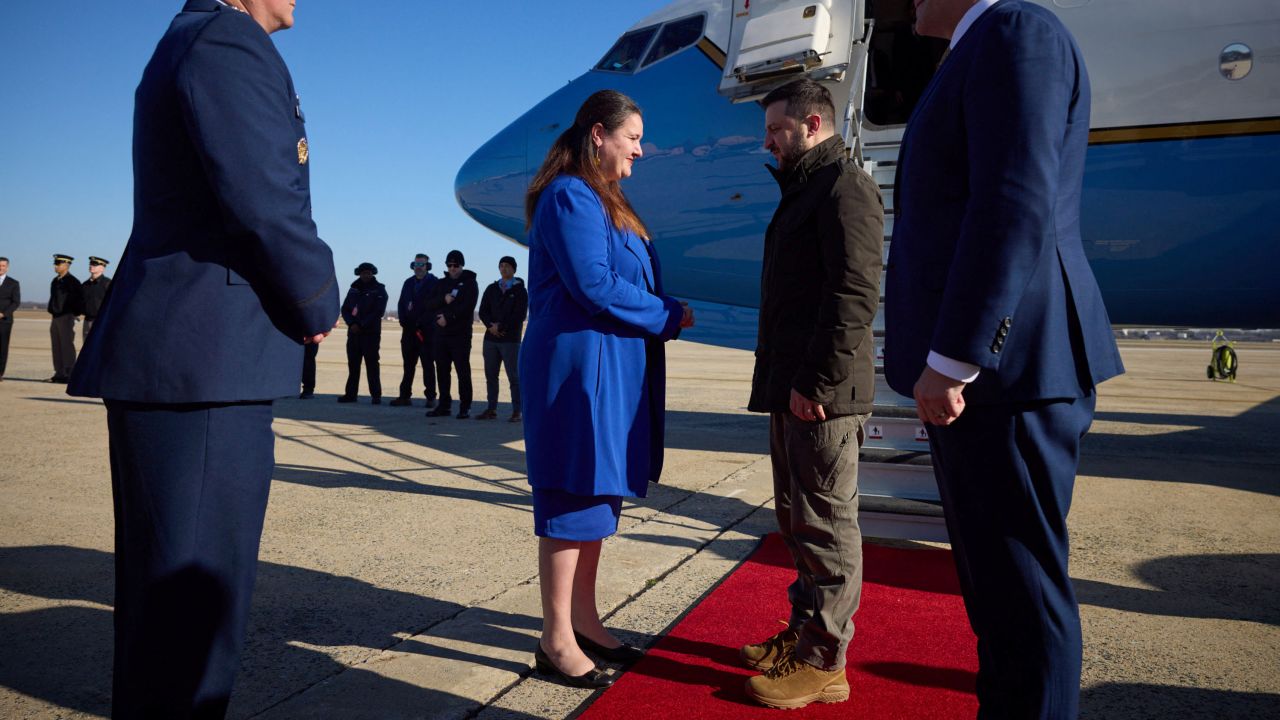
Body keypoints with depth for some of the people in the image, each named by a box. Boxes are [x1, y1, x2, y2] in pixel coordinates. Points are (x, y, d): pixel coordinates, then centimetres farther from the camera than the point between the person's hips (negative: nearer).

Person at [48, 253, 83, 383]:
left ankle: (69, 374, -6)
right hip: (55, 317, 9)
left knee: (67, 345, -8)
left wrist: (75, 313, -12)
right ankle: (59, 374, 15)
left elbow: (80, 298, -15)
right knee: (56, 346, 9)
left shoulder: (72, 281, -10)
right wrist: (52, 312, 17)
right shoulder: (55, 281, 16)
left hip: (66, 317, -9)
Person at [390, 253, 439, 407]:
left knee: (428, 364, -2)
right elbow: (401, 304, 15)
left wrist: (421, 323, -13)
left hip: (427, 329, -5)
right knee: (408, 363, 8)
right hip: (409, 329, 5)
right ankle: (405, 396, 12)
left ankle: (431, 397, 1)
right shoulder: (408, 282, 15)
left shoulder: (434, 283, -2)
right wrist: (403, 321, 0)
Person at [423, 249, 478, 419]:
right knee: (442, 371, 6)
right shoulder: (441, 283, 17)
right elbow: (428, 305, 6)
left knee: (463, 371, -5)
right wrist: (443, 300, -11)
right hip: (441, 334, 5)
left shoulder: (469, 283, 3)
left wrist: (448, 317, -14)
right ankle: (444, 405, 14)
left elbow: (467, 307, -11)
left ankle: (465, 407, -2)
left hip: (461, 334, -5)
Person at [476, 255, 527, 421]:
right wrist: (491, 326, -11)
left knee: (514, 377, -3)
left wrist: (500, 327, -12)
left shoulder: (520, 291, 2)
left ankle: (516, 412, 0)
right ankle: (491, 409, 15)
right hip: (491, 339, 5)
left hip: (510, 340, -5)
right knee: (490, 375, 7)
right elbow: (483, 311, 8)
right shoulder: (492, 289, 15)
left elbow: (519, 316, -8)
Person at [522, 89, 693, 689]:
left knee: (598, 494, 14)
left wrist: (665, 313, 1)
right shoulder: (570, 196, -10)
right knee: (573, 498, -4)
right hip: (580, 366, -10)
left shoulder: (603, 200, 20)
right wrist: (669, 316, -10)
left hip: (610, 369, 10)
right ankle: (557, 640, 7)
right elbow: (594, 285, -19)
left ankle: (583, 620, 25)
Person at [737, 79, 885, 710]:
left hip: (823, 394, -10)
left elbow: (856, 293, -20)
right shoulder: (803, 192, 23)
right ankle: (804, 633, 29)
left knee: (825, 522, -3)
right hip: (790, 388, 10)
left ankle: (824, 664, 7)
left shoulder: (845, 186, -9)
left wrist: (815, 381, -22)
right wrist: (778, 380, 16)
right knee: (797, 517, 16)